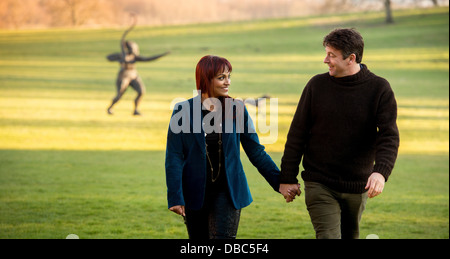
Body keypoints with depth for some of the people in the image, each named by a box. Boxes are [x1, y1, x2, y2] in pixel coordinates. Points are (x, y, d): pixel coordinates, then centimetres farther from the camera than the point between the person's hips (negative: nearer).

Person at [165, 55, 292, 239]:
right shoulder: (183, 112, -3)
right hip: (195, 194, 0)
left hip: (228, 192, 0)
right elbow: (174, 157, -4)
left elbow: (256, 152, 9)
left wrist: (280, 182, 3)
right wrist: (175, 197, -11)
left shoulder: (236, 110, 3)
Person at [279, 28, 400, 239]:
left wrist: (381, 172, -31)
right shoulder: (317, 85, -1)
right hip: (319, 185, -1)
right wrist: (287, 178, 2)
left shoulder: (379, 89, -4)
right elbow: (297, 135, 4)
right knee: (328, 236, -14)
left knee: (350, 236, 15)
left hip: (358, 188, 1)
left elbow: (389, 136, -12)